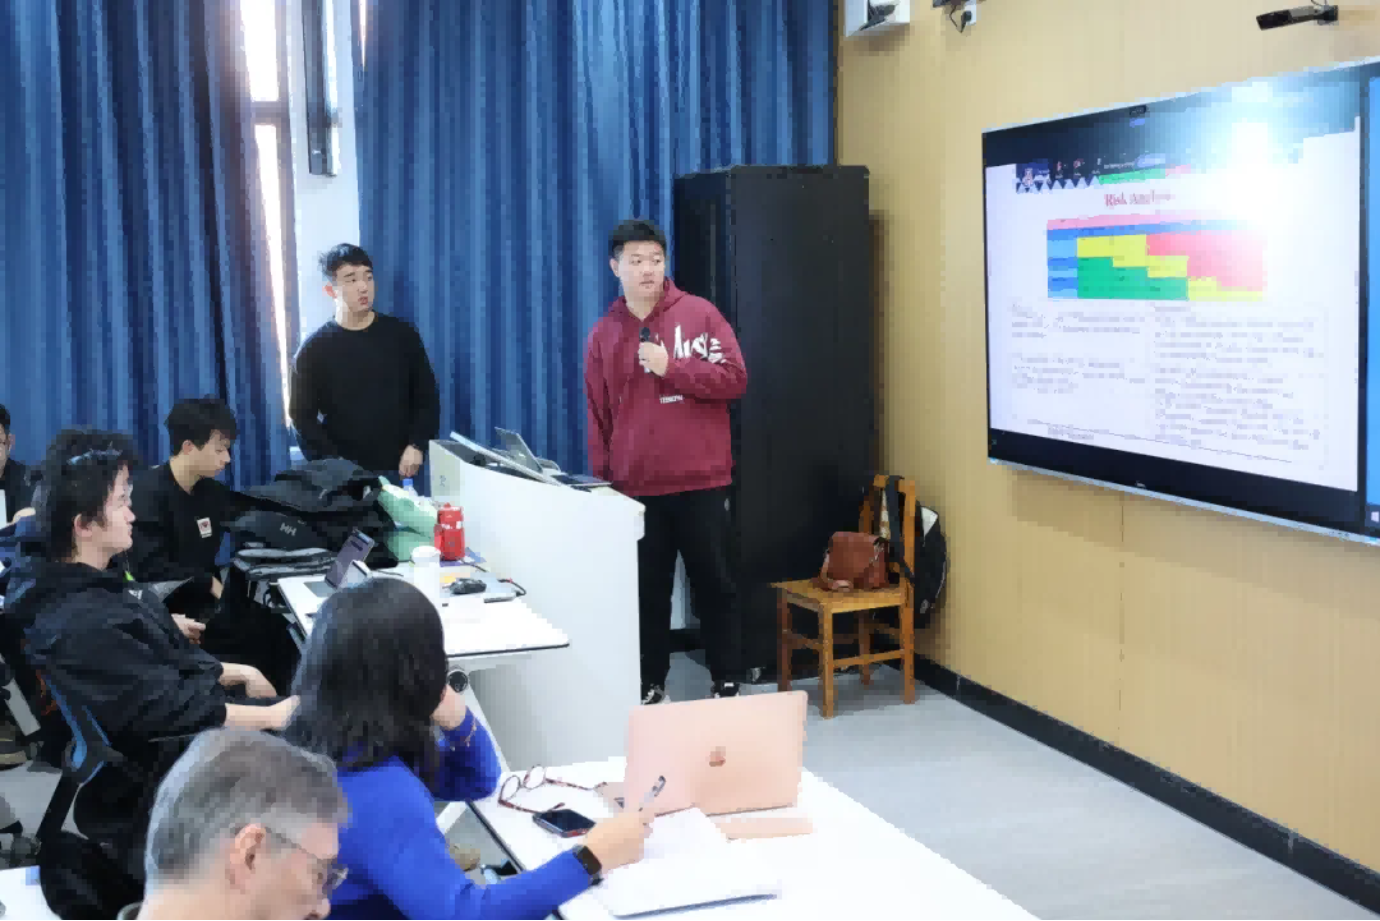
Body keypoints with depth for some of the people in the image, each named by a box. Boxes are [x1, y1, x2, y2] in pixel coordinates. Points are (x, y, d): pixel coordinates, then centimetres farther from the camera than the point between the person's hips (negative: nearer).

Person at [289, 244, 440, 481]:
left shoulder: (402, 334, 2)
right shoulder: (314, 349, -2)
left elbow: (427, 397, 6)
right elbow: (302, 417, -1)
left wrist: (417, 445, -7)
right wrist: (333, 467, -12)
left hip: (398, 471, 1)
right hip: (343, 475, -1)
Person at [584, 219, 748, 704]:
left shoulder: (699, 314, 0)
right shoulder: (604, 335, 7)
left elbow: (734, 379, -7)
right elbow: (599, 417, 8)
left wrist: (670, 367, -15)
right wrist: (601, 481, 6)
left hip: (701, 482, -2)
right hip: (635, 488, 2)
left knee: (715, 584, 6)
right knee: (646, 590, 9)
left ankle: (726, 684, 18)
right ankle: (650, 685, 21)